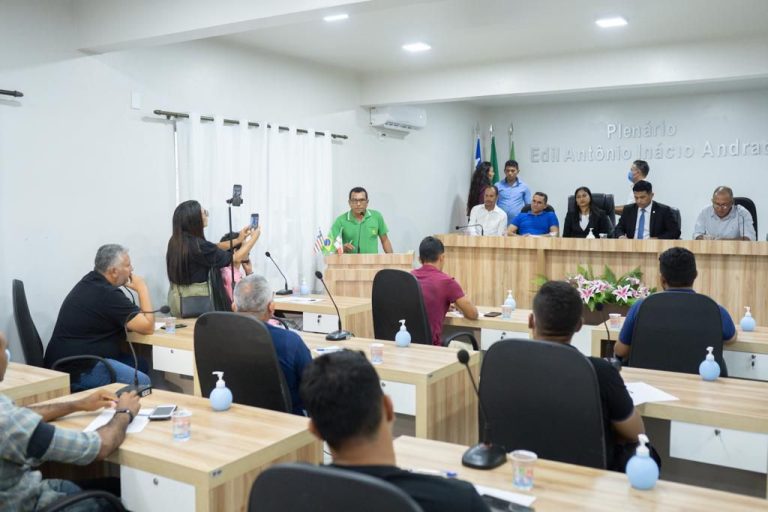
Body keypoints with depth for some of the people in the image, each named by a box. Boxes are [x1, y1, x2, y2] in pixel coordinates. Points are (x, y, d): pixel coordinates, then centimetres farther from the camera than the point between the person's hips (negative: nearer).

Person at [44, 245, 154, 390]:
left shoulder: (90, 281, 10)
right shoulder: (108, 295, -19)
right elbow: (148, 327, -13)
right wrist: (142, 289, -4)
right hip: (76, 369, -10)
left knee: (141, 365, 10)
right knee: (141, 383, -21)